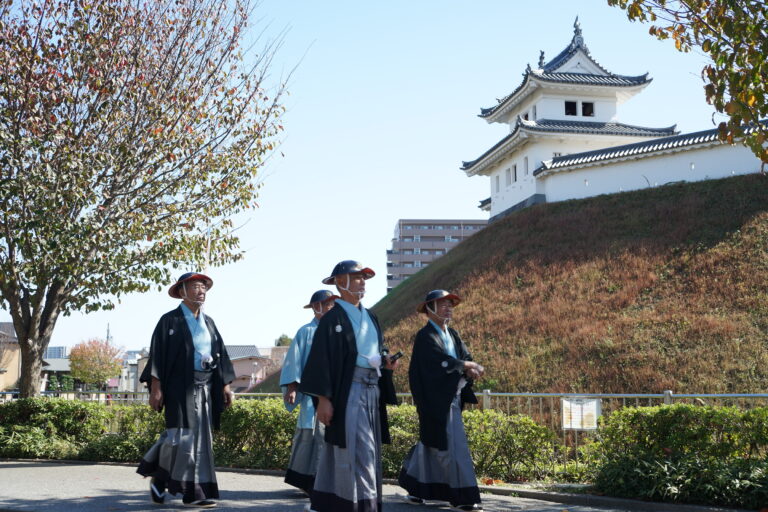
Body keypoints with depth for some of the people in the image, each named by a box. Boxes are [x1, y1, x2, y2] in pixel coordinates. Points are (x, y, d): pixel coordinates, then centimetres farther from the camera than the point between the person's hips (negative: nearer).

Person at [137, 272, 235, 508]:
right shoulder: (170, 320, -1)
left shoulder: (208, 322, 15)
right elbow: (157, 355, -7)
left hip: (204, 388, 6)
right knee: (183, 435, -10)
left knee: (200, 436, 3)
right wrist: (155, 388, -14)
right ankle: (158, 477, 10)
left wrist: (225, 386, 7)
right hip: (180, 387, -5)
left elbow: (220, 356, 14)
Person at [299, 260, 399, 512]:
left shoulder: (370, 317, 16)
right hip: (348, 390, -7)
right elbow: (322, 358, -12)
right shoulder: (333, 318, -7)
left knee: (342, 448, 11)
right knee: (357, 449, -10)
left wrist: (386, 362, 0)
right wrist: (323, 398, -18)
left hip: (372, 390, 7)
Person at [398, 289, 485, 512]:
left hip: (452, 398, 8)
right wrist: (468, 366, -16)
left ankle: (412, 488, 26)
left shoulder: (453, 335, 15)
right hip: (436, 400, -8)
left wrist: (471, 369, -16)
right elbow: (441, 360, -23)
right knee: (453, 447, -8)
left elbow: (465, 358, 6)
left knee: (430, 445, 15)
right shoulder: (425, 336, -10)